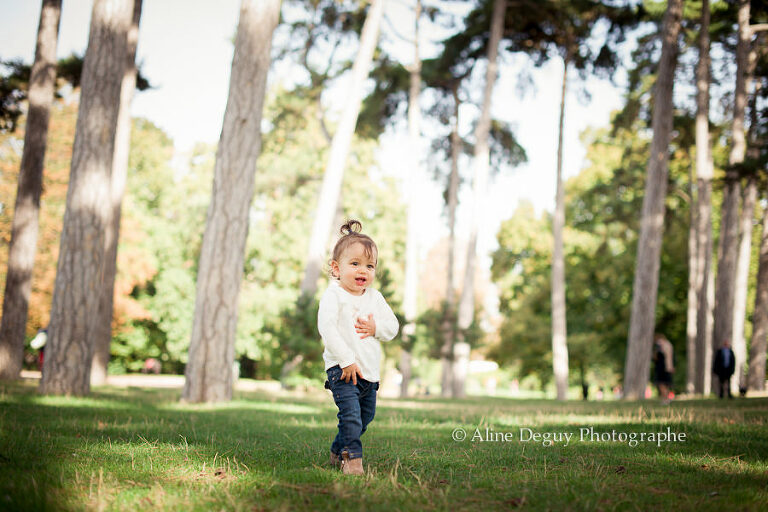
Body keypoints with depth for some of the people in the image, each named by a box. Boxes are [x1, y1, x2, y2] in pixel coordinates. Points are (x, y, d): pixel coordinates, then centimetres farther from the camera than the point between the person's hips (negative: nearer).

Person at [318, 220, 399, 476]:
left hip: (370, 370, 7)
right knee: (350, 413, -20)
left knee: (366, 416, 16)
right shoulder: (333, 296, -9)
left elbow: (393, 327, 12)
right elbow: (327, 329, -19)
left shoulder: (375, 298, 11)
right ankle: (352, 458, -12)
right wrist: (347, 361, -23)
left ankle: (338, 451, 34)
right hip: (342, 369, -7)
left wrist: (377, 327, -11)